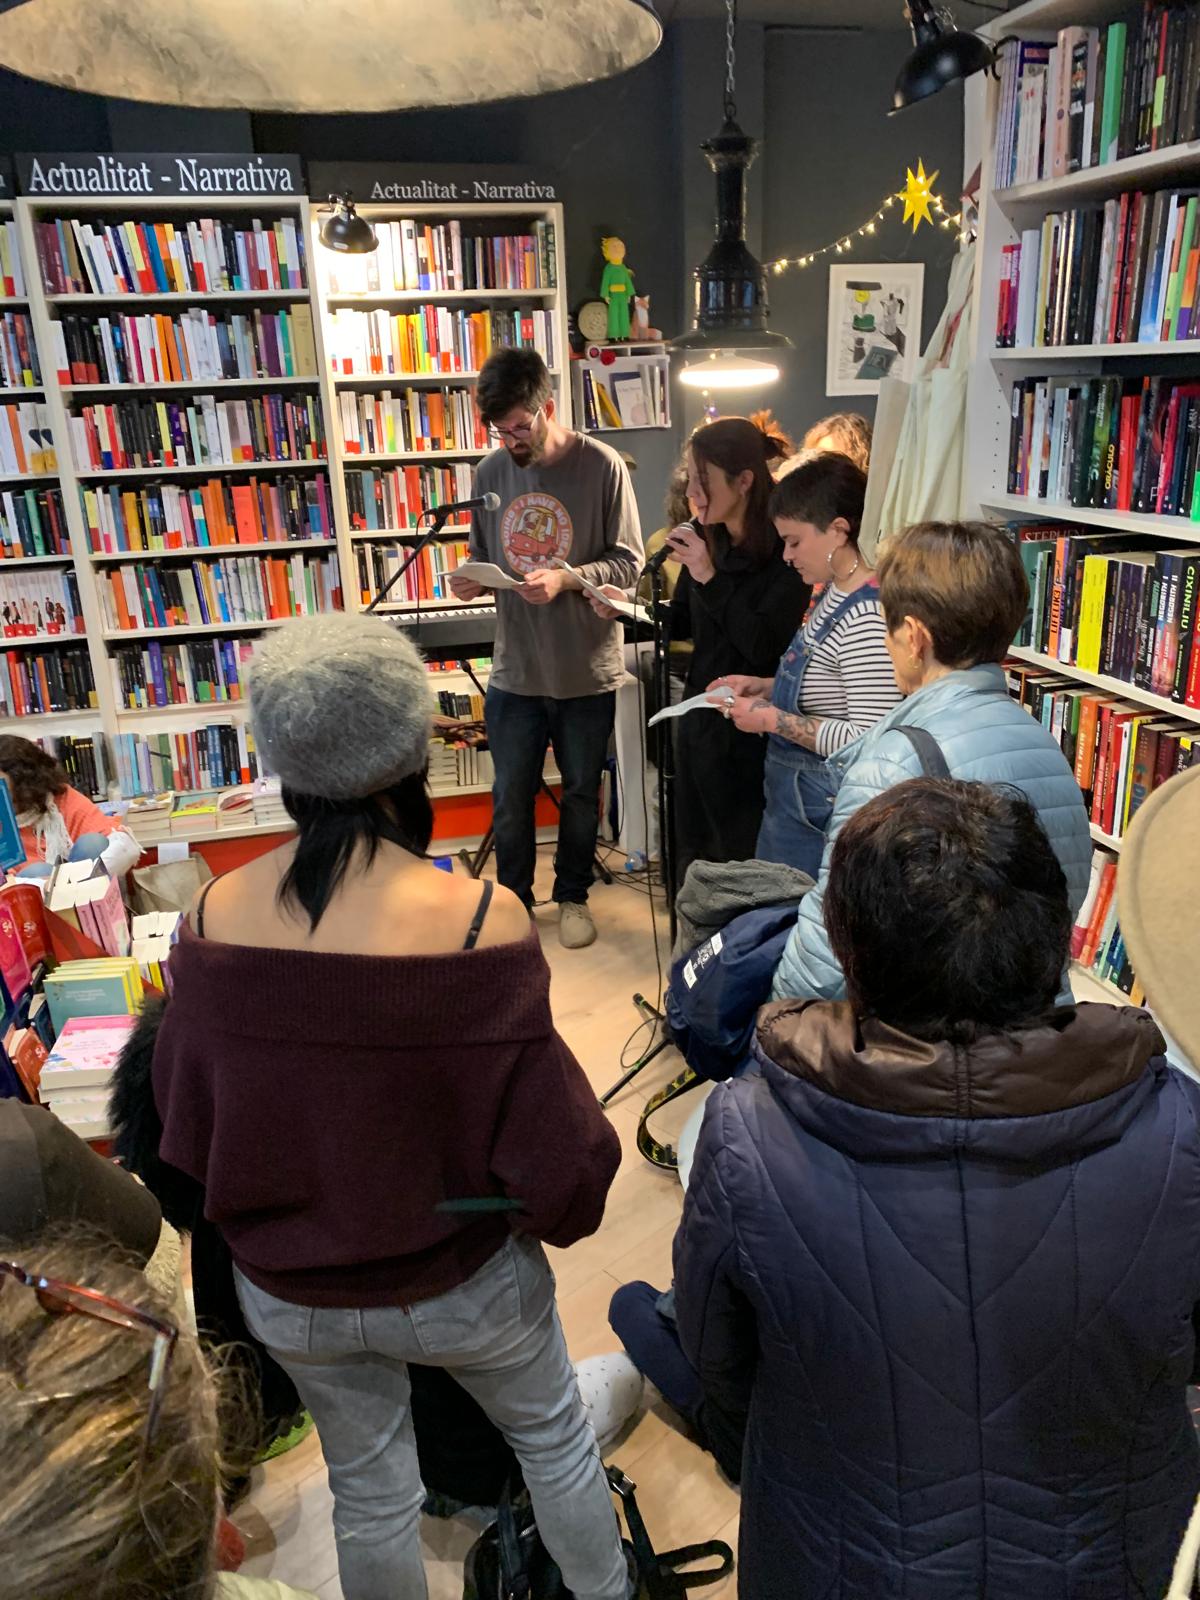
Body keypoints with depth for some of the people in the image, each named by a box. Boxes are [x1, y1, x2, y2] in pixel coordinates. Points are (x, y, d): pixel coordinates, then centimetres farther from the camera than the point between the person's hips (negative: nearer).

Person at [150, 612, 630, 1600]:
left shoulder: (216, 915, -19)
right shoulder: (479, 918, -30)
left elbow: (187, 1121, -5)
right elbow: (548, 1137, -24)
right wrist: (570, 1200, -1)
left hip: (287, 1293, 3)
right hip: (459, 1284, -2)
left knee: (369, 1491, 29)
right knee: (554, 1438, 28)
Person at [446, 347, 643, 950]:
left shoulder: (602, 466, -10)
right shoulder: (491, 472, 1)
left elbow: (627, 562, -8)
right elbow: (482, 556, 11)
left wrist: (566, 578, -23)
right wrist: (471, 580, -11)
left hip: (587, 671, -2)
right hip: (514, 670, 3)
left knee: (581, 793, 14)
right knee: (510, 798, 12)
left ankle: (572, 895, 35)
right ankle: (512, 899, 33)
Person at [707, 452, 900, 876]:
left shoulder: (869, 616, -24)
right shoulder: (835, 593, 7)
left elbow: (868, 740, -28)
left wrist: (774, 719, -21)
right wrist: (765, 687, 7)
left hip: (820, 808, -10)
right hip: (790, 793, 10)